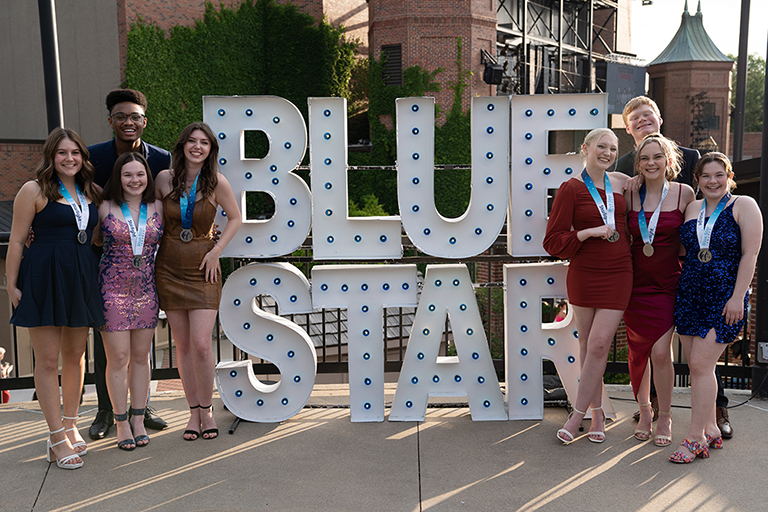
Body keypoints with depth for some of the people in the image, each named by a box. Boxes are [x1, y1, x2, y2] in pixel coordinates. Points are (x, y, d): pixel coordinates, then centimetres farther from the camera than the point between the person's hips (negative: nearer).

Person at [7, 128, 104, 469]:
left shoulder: (89, 193, 13)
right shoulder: (34, 191, -4)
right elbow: (17, 241, -5)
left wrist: (94, 277, 13)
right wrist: (12, 285, -8)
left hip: (81, 279, 6)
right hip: (44, 278, -5)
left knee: (75, 356, 12)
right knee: (48, 360, -2)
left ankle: (70, 426, 26)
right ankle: (57, 438, 5)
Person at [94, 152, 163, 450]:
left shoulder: (158, 208, 4)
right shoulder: (105, 208, -1)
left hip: (146, 290, 2)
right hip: (113, 289, -2)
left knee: (141, 356, 9)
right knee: (118, 357, -1)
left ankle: (138, 420, 19)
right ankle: (121, 423, 12)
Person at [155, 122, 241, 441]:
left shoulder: (216, 182, -7)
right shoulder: (164, 179, -1)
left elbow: (235, 217, 5)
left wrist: (216, 251, -5)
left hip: (203, 270, -2)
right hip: (170, 268, 2)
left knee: (202, 345, -10)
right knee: (183, 346, 7)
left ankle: (206, 409, 12)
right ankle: (194, 412, 20)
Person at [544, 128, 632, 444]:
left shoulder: (622, 183, 8)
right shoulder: (571, 189, -4)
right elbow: (552, 242, -7)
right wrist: (589, 232, -17)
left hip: (618, 275, 2)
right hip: (584, 274, -2)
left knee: (599, 344, -5)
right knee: (587, 345, 6)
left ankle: (577, 416, 5)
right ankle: (597, 413, 21)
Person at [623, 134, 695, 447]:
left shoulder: (684, 193, -3)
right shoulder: (629, 195, 0)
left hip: (668, 284, -2)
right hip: (635, 283, 2)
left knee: (660, 352, -7)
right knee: (637, 351, 8)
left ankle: (665, 418, 13)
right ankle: (644, 411, 27)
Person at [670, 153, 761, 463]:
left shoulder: (743, 206, -4)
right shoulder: (692, 208, 12)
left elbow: (749, 255, -9)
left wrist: (737, 298, -14)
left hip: (725, 298, -5)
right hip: (690, 294, 5)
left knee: (700, 365, -10)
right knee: (697, 366, 7)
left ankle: (695, 438, -1)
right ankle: (710, 429, 22)